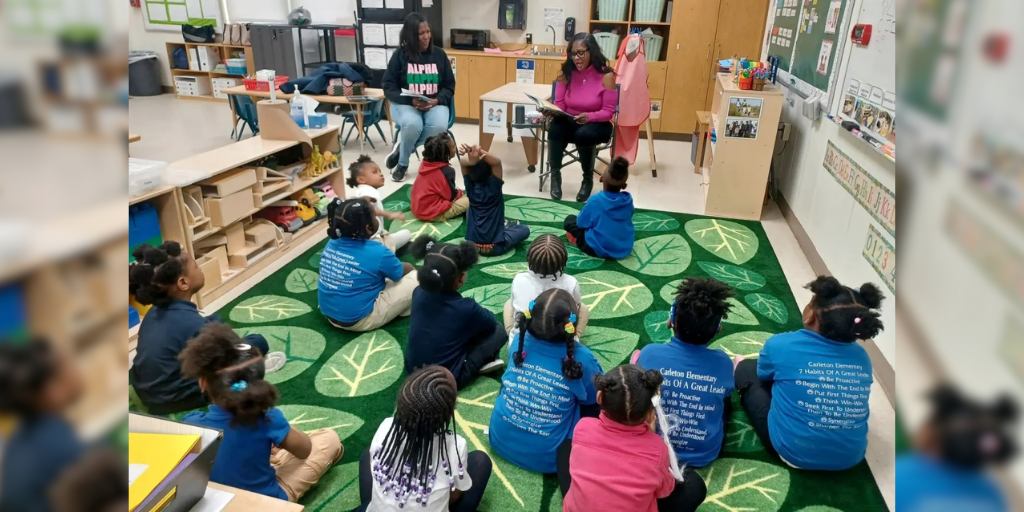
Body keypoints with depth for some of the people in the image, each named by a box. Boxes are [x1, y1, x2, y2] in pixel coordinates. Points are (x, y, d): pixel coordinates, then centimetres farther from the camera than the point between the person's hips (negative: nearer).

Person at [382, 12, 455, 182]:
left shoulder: (439, 54, 6)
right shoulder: (400, 55, 0)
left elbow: (449, 86, 8)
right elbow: (388, 87, -1)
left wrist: (436, 101, -13)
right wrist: (411, 100, -18)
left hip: (435, 104, 2)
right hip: (405, 104, -2)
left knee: (439, 126, -34)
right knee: (413, 124, -38)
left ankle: (401, 150, -10)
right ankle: (403, 163, -8)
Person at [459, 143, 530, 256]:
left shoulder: (470, 188, -9)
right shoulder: (493, 188, -20)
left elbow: (463, 162, -9)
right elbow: (497, 162, -28)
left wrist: (471, 160, -33)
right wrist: (480, 152, -43)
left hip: (471, 245, 4)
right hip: (495, 247, -4)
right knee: (524, 229, 18)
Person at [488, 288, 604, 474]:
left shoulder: (521, 342, -9)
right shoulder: (581, 358, -23)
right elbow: (599, 400, -2)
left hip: (501, 441, 5)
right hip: (546, 458, -5)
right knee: (597, 405, 9)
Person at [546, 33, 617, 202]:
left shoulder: (606, 76, -13)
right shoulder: (565, 72, -3)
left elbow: (608, 111, -12)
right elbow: (559, 104, 2)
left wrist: (589, 117, -31)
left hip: (596, 124, -2)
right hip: (569, 122, 2)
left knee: (583, 135, -37)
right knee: (555, 129, -33)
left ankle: (588, 178, -8)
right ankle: (555, 174, -7)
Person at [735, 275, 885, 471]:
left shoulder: (782, 345, -16)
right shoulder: (861, 357, -5)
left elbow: (763, 374, 6)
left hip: (793, 453, -4)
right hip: (851, 458, 5)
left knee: (747, 368, 13)